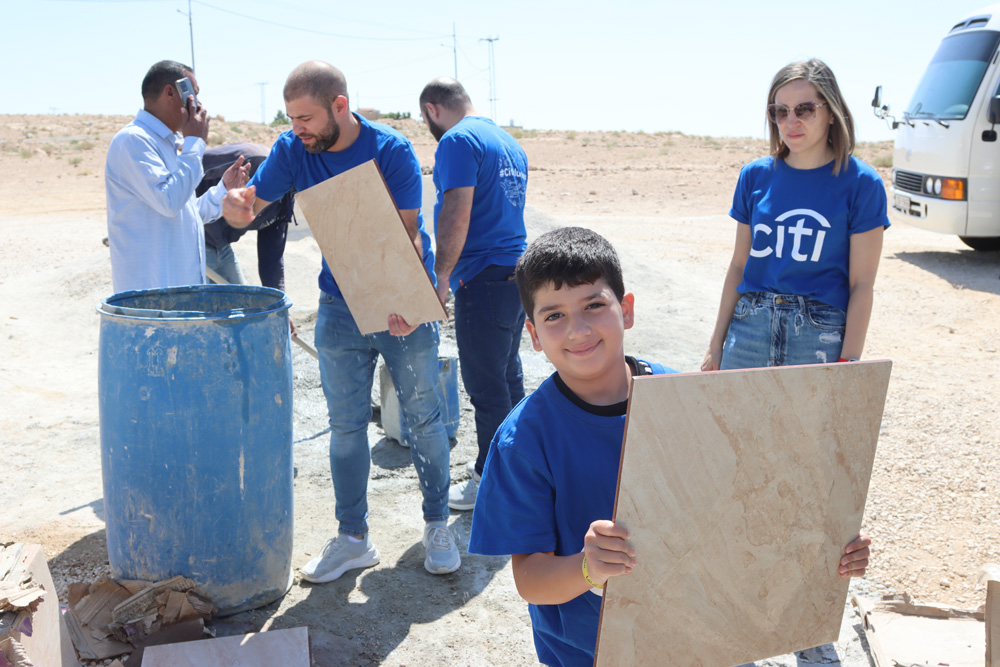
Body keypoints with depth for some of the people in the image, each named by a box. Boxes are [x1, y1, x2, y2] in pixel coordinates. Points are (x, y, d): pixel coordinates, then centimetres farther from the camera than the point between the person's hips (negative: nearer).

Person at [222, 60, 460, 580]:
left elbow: (408, 235, -19)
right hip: (340, 309, 3)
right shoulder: (293, 150, -5)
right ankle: (352, 538, 20)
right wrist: (234, 201, -25)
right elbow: (249, 203, 1)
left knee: (422, 417, 6)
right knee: (346, 425, 7)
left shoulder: (392, 151, -16)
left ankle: (438, 525, 23)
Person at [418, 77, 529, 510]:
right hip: (517, 273, 9)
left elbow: (456, 216, -20)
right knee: (508, 379, 18)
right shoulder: (508, 142, 18)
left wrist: (440, 276, -14)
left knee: (487, 388, 0)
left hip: (483, 279, -9)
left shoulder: (457, 141, -11)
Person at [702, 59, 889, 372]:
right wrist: (716, 344, 8)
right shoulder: (754, 176, 6)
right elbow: (738, 266, 10)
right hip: (749, 329, 3)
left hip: (821, 334, -3)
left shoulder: (861, 184, -3)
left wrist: (848, 364, -10)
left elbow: (861, 285, -4)